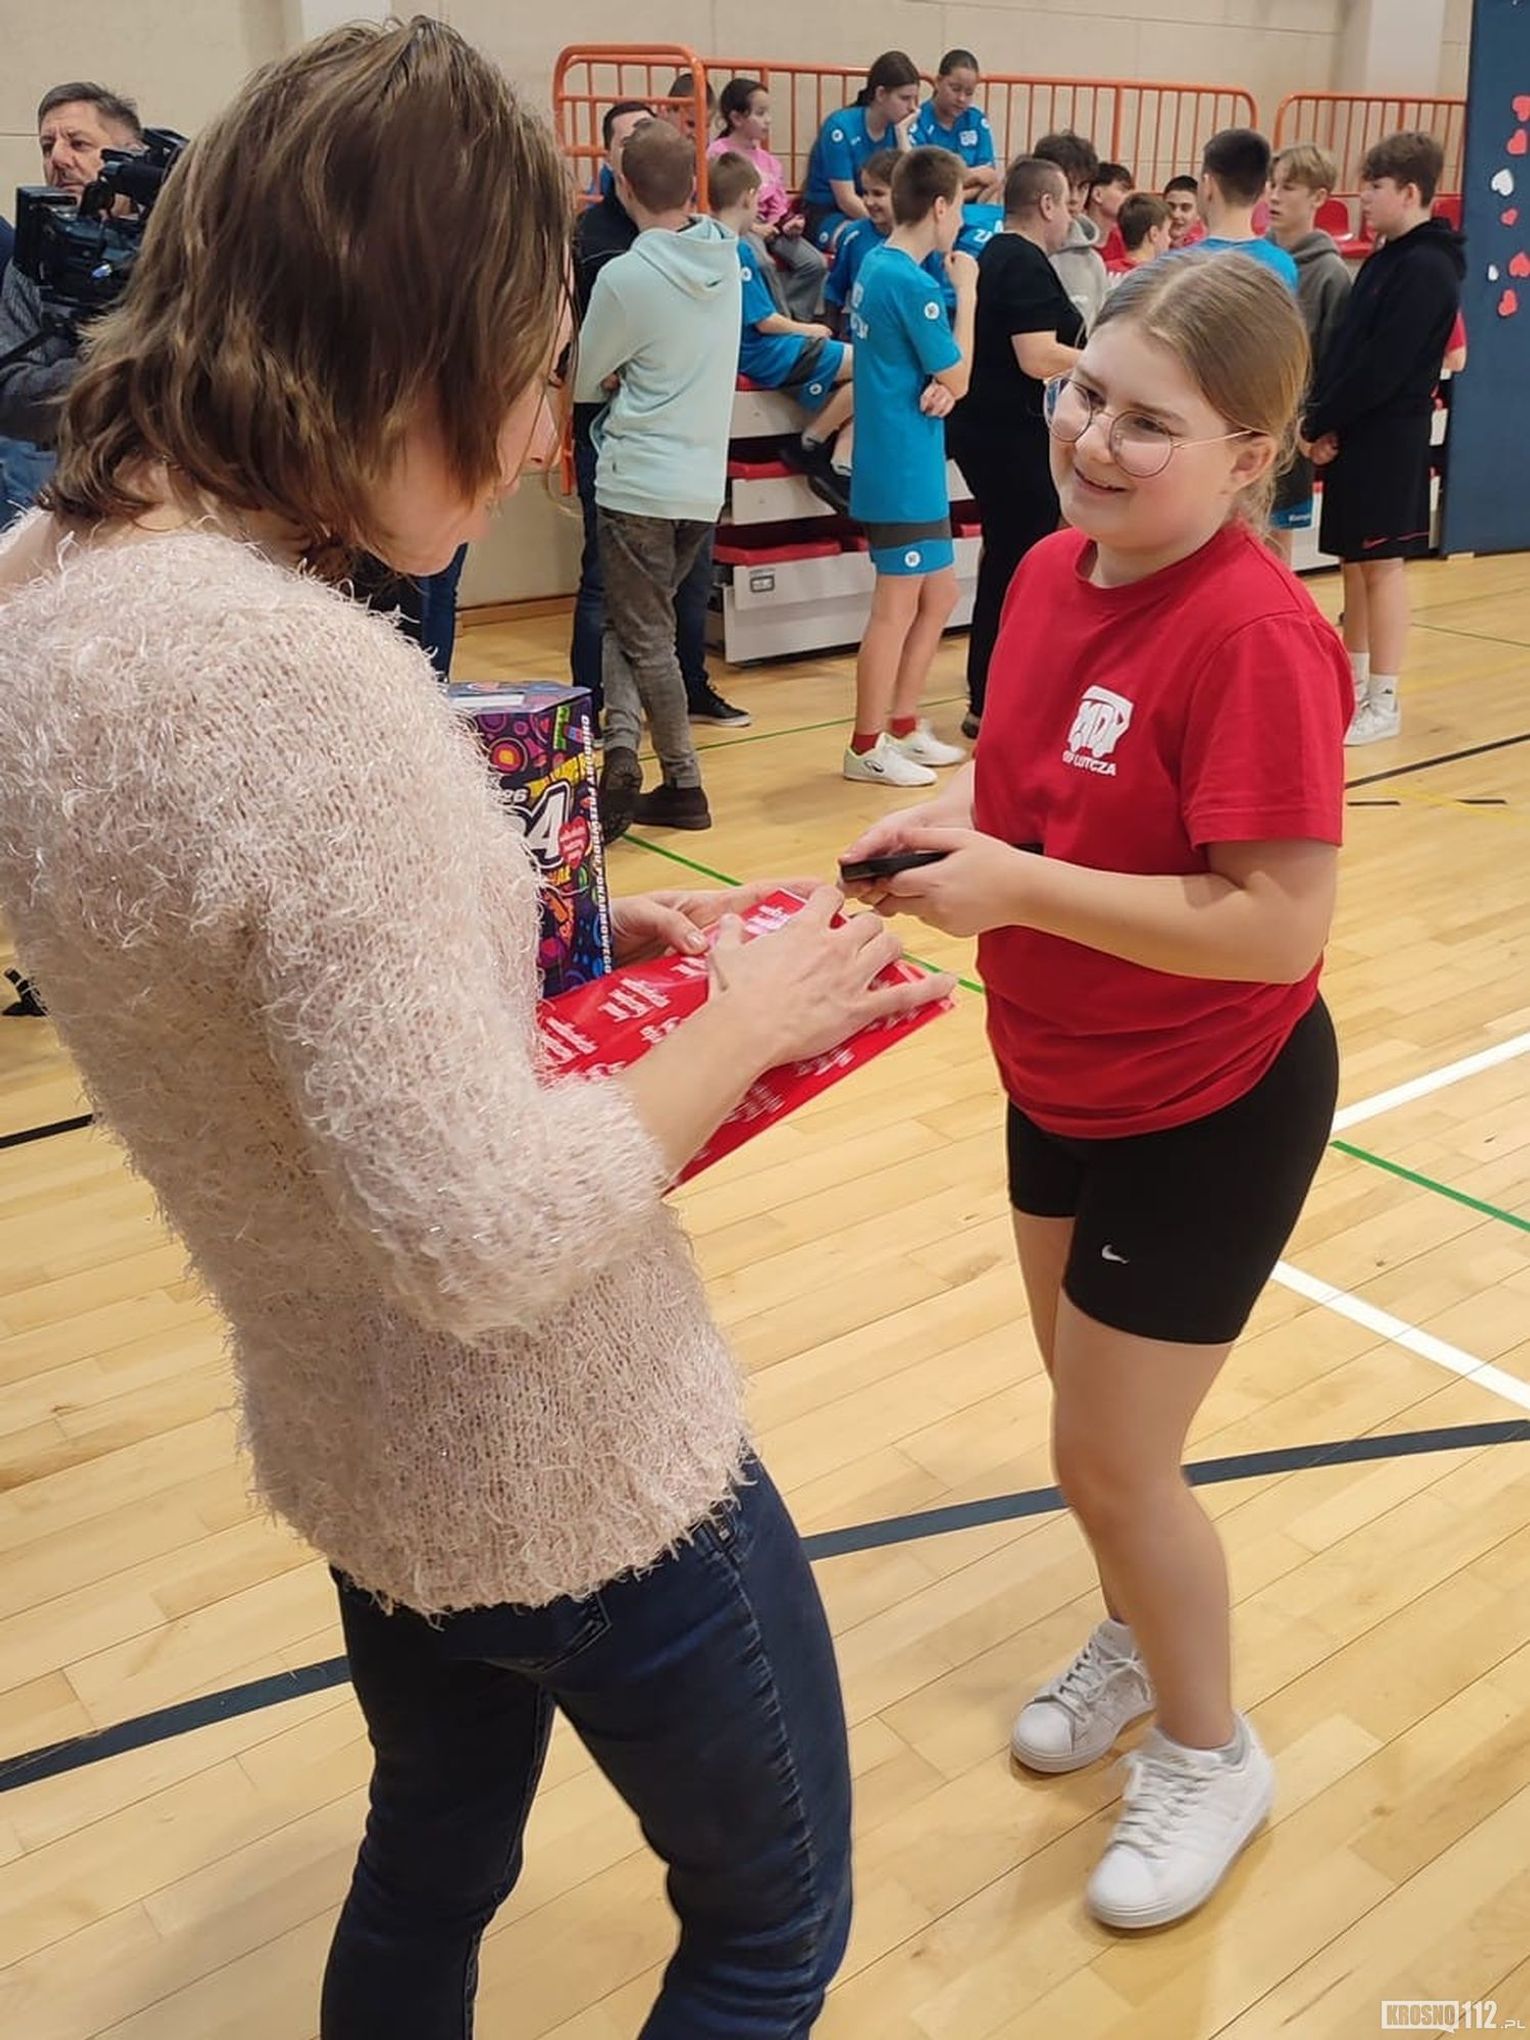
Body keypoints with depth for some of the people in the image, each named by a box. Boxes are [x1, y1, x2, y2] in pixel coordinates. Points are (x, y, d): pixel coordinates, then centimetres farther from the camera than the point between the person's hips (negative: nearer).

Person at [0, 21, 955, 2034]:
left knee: (432, 1867, 33)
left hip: (353, 1441, 8)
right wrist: (741, 1022, -15)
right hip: (574, 1469, -8)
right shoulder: (303, 676, -32)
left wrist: (547, 927, 4)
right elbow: (491, 1239, -31)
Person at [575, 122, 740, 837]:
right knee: (635, 623, 14)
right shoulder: (727, 255, 3)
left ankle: (642, 761, 5)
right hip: (706, 480, 6)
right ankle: (623, 745, 4)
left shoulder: (625, 276, -14)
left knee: (644, 637, 3)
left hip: (638, 482, -6)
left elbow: (582, 382, -1)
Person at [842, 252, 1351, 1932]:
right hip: (1061, 1079, 8)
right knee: (1086, 1406, 24)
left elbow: (1281, 923, -29)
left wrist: (1018, 888, -29)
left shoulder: (1256, 635, -27)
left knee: (1109, 1461, 5)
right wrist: (949, 819, -9)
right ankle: (1139, 1637, 52)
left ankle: (1209, 1749, 34)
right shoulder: (1052, 567, -3)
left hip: (1211, 1111, -7)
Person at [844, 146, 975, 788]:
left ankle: (903, 724, 26)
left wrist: (941, 385, -7)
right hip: (903, 473, -10)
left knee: (940, 594, 17)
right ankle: (867, 748, 8)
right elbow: (958, 377, -11)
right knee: (896, 607, -1)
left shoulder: (876, 266, 12)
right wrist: (966, 291, -4)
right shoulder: (912, 284, -18)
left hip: (907, 469, 10)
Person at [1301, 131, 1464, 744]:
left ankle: (1382, 704, 3)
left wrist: (1317, 424, -15)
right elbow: (1346, 349, 11)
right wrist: (1324, 424, -2)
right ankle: (1352, 685, 22)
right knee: (1355, 561, 13)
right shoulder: (1387, 259, 14)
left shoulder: (1426, 268, -14)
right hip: (1355, 434, 9)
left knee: (1381, 563, -4)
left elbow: (1383, 366, -20)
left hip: (1388, 437, -9)